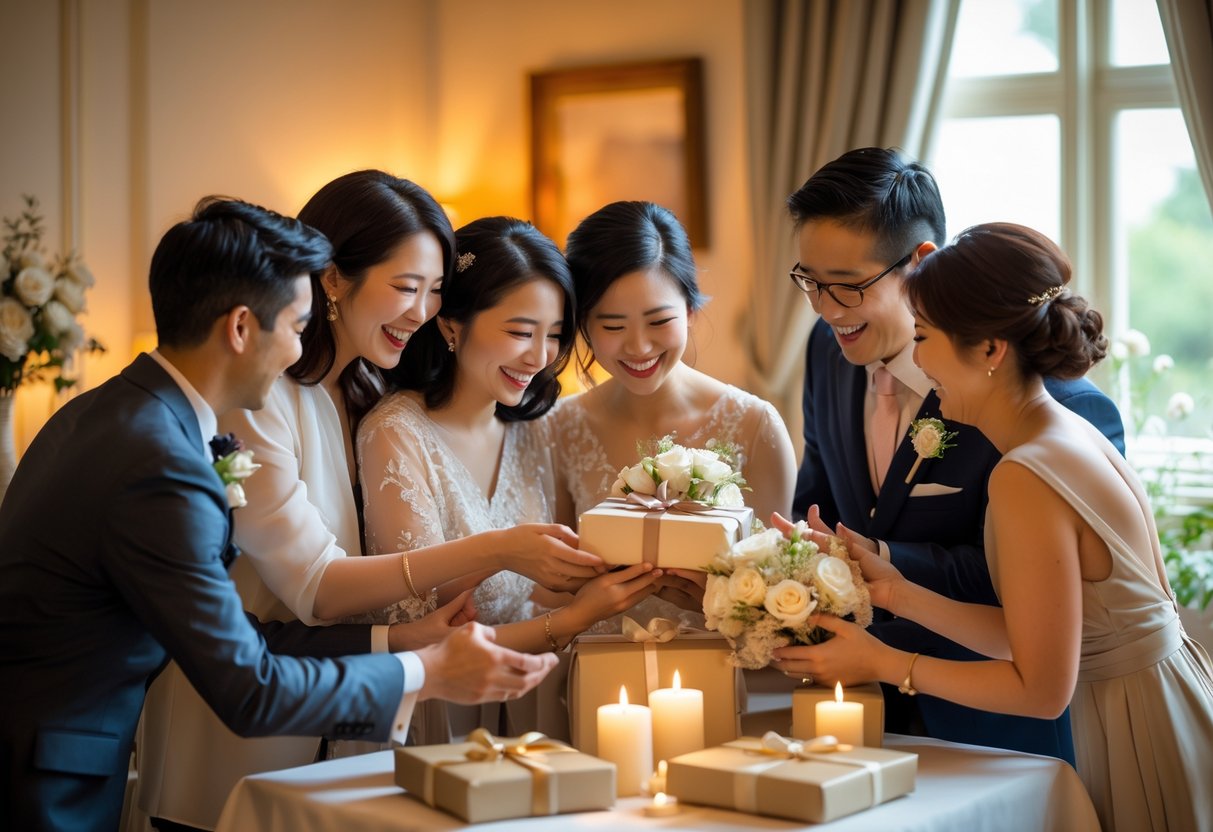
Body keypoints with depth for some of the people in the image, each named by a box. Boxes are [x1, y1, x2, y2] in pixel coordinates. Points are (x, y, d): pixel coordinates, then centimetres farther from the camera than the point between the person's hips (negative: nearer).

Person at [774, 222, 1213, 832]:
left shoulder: (1025, 479, -23)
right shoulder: (1074, 435, 3)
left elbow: (1041, 688, -19)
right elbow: (1033, 637, 4)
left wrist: (882, 663, -12)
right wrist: (898, 592, 2)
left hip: (1145, 745, -8)